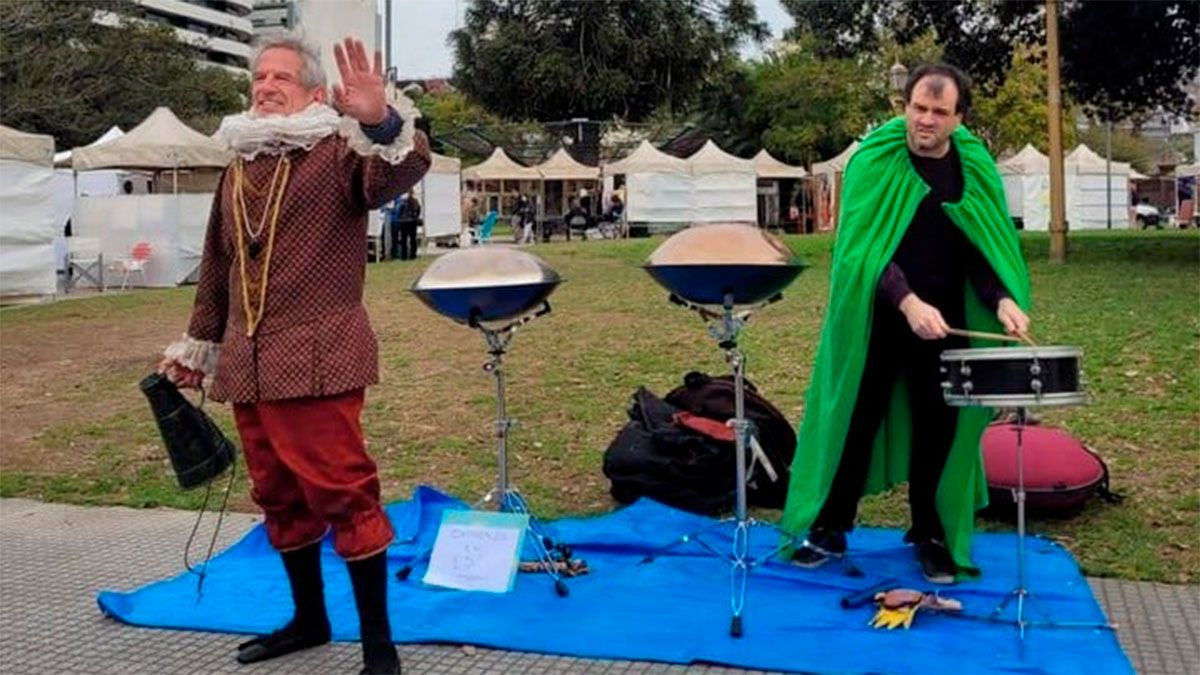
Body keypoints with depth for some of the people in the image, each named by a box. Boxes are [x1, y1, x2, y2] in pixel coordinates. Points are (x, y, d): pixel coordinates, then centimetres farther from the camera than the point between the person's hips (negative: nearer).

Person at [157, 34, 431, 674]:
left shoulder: (339, 152, -3)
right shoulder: (237, 168, 18)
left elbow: (401, 171, -25)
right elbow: (218, 267, 25)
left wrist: (381, 120, -45)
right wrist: (195, 346, 27)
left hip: (316, 360, -7)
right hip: (248, 365, 7)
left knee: (342, 494, -7)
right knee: (279, 497, 15)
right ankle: (309, 618, 31)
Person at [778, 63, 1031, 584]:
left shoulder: (976, 169, 0)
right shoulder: (874, 161, -10)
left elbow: (987, 246, 2)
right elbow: (864, 244, -18)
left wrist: (1002, 299, -17)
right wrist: (907, 301, -30)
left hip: (945, 321, 3)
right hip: (875, 317, -2)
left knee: (939, 427, 8)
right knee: (854, 420, 4)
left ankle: (931, 536, 23)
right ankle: (829, 531, 16)